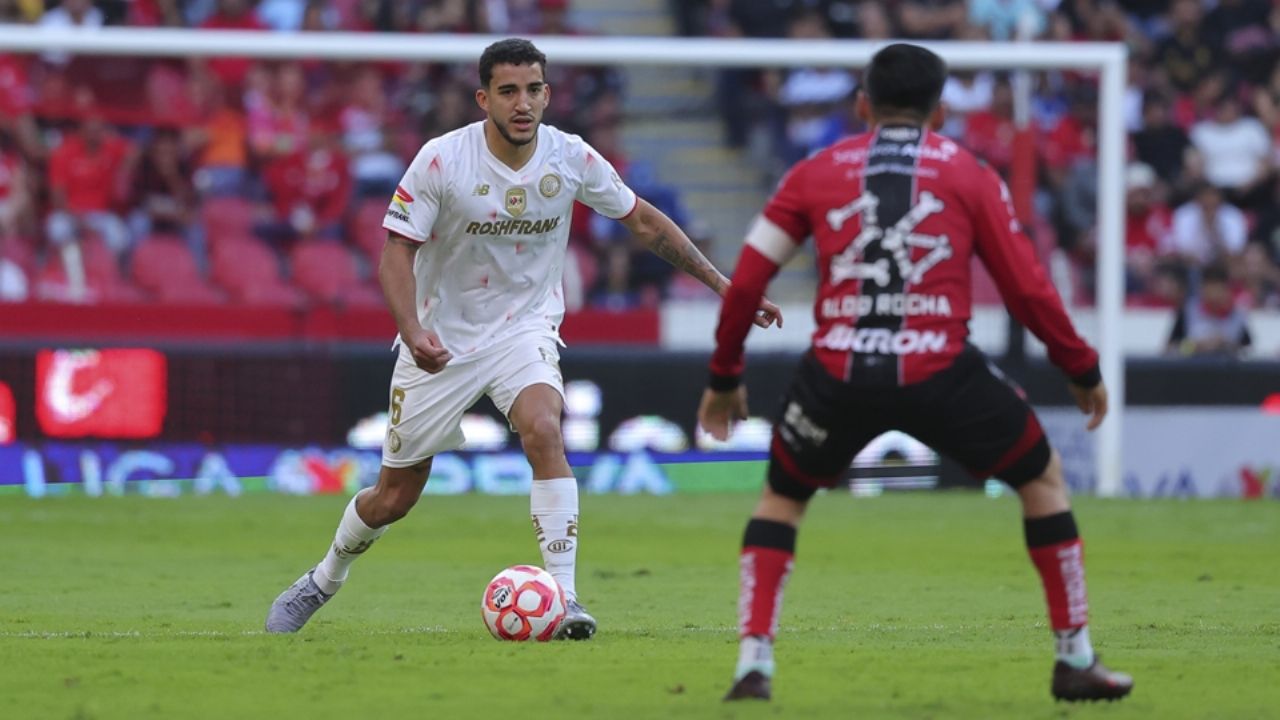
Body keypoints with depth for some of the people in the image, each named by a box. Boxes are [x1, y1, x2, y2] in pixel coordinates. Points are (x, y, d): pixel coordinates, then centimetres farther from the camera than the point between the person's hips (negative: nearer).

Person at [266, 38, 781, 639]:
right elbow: (397, 250, -16)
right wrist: (413, 331, -33)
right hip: (440, 338, -1)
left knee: (543, 431, -31)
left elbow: (644, 222, 3)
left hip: (524, 326, 1)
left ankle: (564, 599, -28)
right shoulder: (441, 160, -18)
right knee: (394, 496, 7)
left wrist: (723, 285, 2)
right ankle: (323, 581, 37)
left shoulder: (571, 158, -10)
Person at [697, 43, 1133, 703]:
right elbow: (1027, 288, 11)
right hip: (938, 372, -1)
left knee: (782, 496, 26)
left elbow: (745, 281, 13)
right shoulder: (970, 175, 12)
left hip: (838, 374, 1)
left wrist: (723, 378, 25)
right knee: (1043, 478, 21)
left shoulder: (815, 173, 15)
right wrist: (1082, 371, 23)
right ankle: (1075, 659, 18)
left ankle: (753, 662, 10)